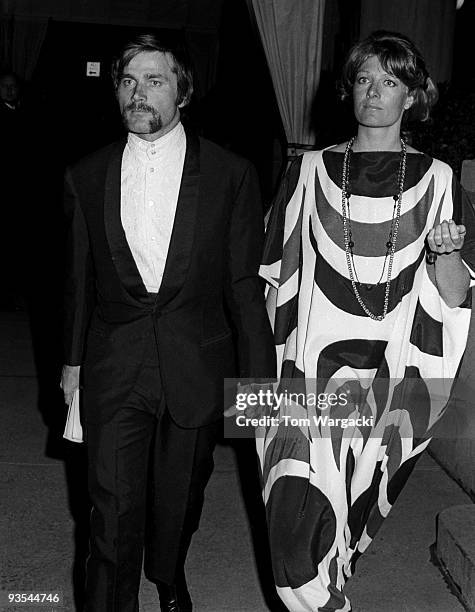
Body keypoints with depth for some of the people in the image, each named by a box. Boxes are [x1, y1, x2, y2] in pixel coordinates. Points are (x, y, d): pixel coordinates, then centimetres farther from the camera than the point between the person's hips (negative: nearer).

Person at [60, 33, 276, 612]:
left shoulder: (231, 174, -4)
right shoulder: (86, 177, 2)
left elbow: (245, 284, -3)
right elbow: (80, 278, 10)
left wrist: (258, 377, -3)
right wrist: (73, 359, 14)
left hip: (197, 369, 0)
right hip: (112, 369, 1)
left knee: (180, 495, 18)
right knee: (114, 513, 0)